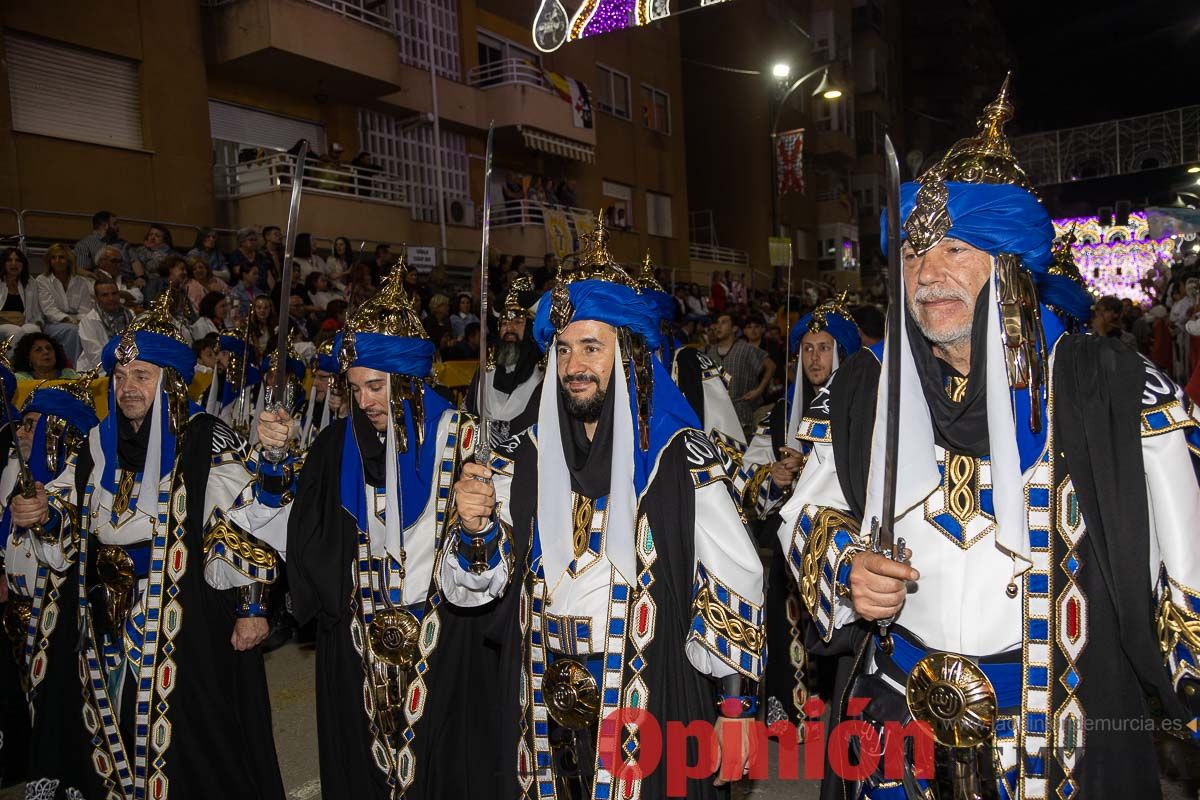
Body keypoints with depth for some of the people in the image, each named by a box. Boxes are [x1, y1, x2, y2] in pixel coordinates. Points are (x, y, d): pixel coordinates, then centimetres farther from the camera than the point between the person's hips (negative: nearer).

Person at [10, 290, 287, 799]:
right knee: (117, 738, 17)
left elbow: (246, 526, -13)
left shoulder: (207, 442, -12)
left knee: (185, 745, 2)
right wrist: (45, 514, -5)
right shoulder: (99, 444, 7)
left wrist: (251, 608, -14)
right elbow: (73, 525, 17)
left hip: (188, 627, -6)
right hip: (109, 625, 6)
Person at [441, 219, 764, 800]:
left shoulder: (681, 458, -11)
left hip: (656, 713, -3)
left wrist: (734, 708, -5)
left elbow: (736, 581, -6)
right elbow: (468, 589, 1)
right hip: (544, 721, 3)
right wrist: (473, 528, -19)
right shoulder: (520, 460, 0)